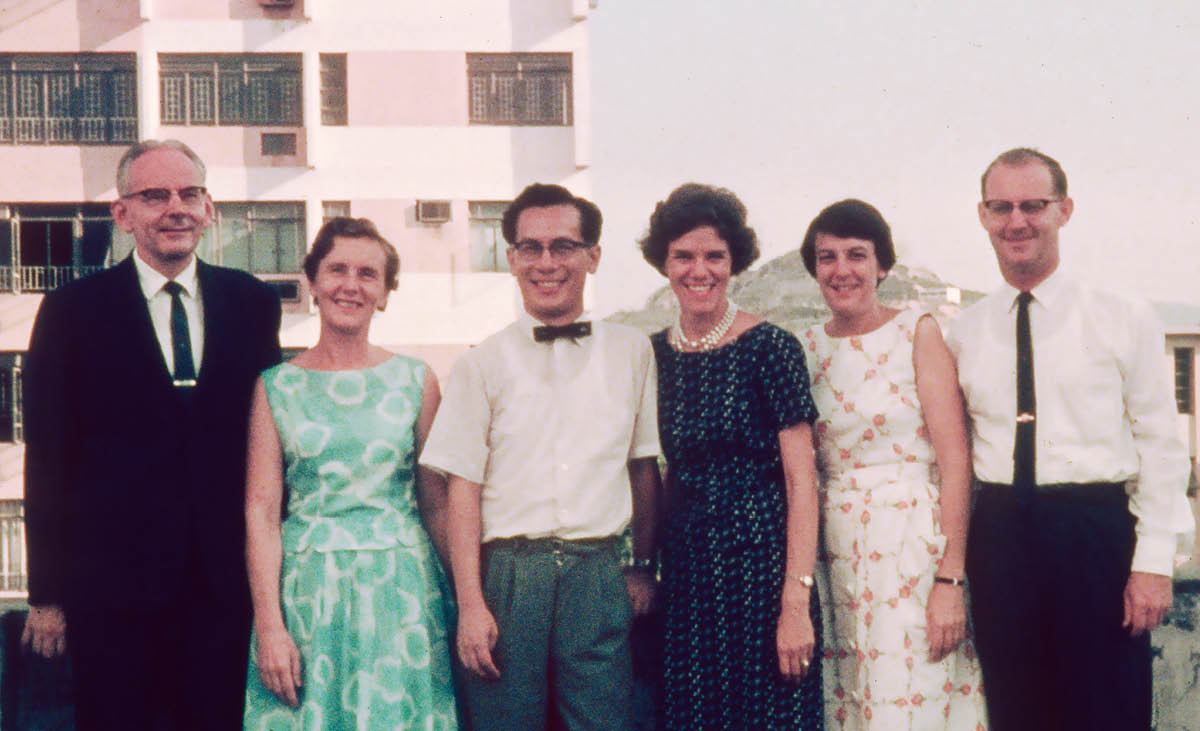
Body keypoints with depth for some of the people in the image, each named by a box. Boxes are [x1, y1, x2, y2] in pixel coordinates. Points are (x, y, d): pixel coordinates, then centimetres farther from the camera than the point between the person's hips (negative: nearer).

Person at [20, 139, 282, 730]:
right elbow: (48, 459, 0)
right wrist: (47, 594, -3)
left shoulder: (252, 303, 8)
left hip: (226, 584, 2)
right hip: (114, 586, -2)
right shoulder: (71, 311, 0)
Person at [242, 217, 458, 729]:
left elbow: (438, 504, 6)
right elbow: (260, 512, -1)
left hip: (402, 591, 1)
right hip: (307, 592, -1)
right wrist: (269, 627, -9)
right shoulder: (276, 387, 2)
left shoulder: (415, 380, 5)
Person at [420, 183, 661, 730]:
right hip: (507, 575, -1)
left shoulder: (631, 352, 9)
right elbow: (462, 488, -1)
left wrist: (643, 567, 13)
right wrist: (470, 604, -8)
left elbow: (644, 465, 14)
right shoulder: (482, 364, 3)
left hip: (599, 576, 1)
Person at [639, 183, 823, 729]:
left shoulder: (769, 348, -6)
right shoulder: (653, 354, 6)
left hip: (762, 569, -4)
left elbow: (801, 480, -9)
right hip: (683, 577, 4)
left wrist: (796, 603, -16)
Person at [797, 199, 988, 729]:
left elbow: (955, 464, -7)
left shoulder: (917, 333, -2)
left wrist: (950, 579, -15)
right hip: (836, 554, 4)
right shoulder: (806, 349, 9)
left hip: (913, 547, -4)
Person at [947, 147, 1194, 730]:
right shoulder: (964, 333, 9)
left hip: (1096, 530, -3)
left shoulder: (1123, 319, 0)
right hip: (998, 536, 3)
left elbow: (1159, 445, -1)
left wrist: (1154, 562, -8)